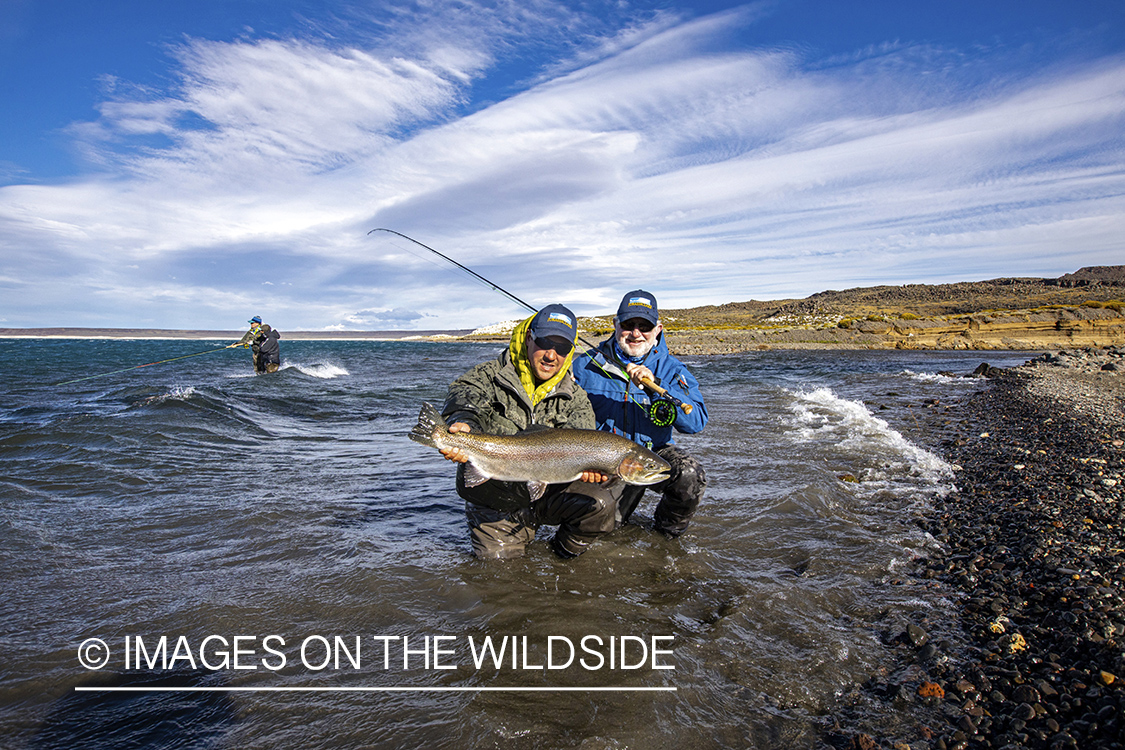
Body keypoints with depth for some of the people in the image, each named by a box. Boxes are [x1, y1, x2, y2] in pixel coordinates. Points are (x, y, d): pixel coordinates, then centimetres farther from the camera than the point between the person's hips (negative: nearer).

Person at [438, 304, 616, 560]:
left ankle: (566, 549, 10)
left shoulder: (575, 399, 1)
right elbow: (466, 401, -27)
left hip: (547, 492, 1)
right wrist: (464, 424, -52)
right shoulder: (488, 376, -6)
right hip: (494, 504, -1)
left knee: (600, 505, -21)